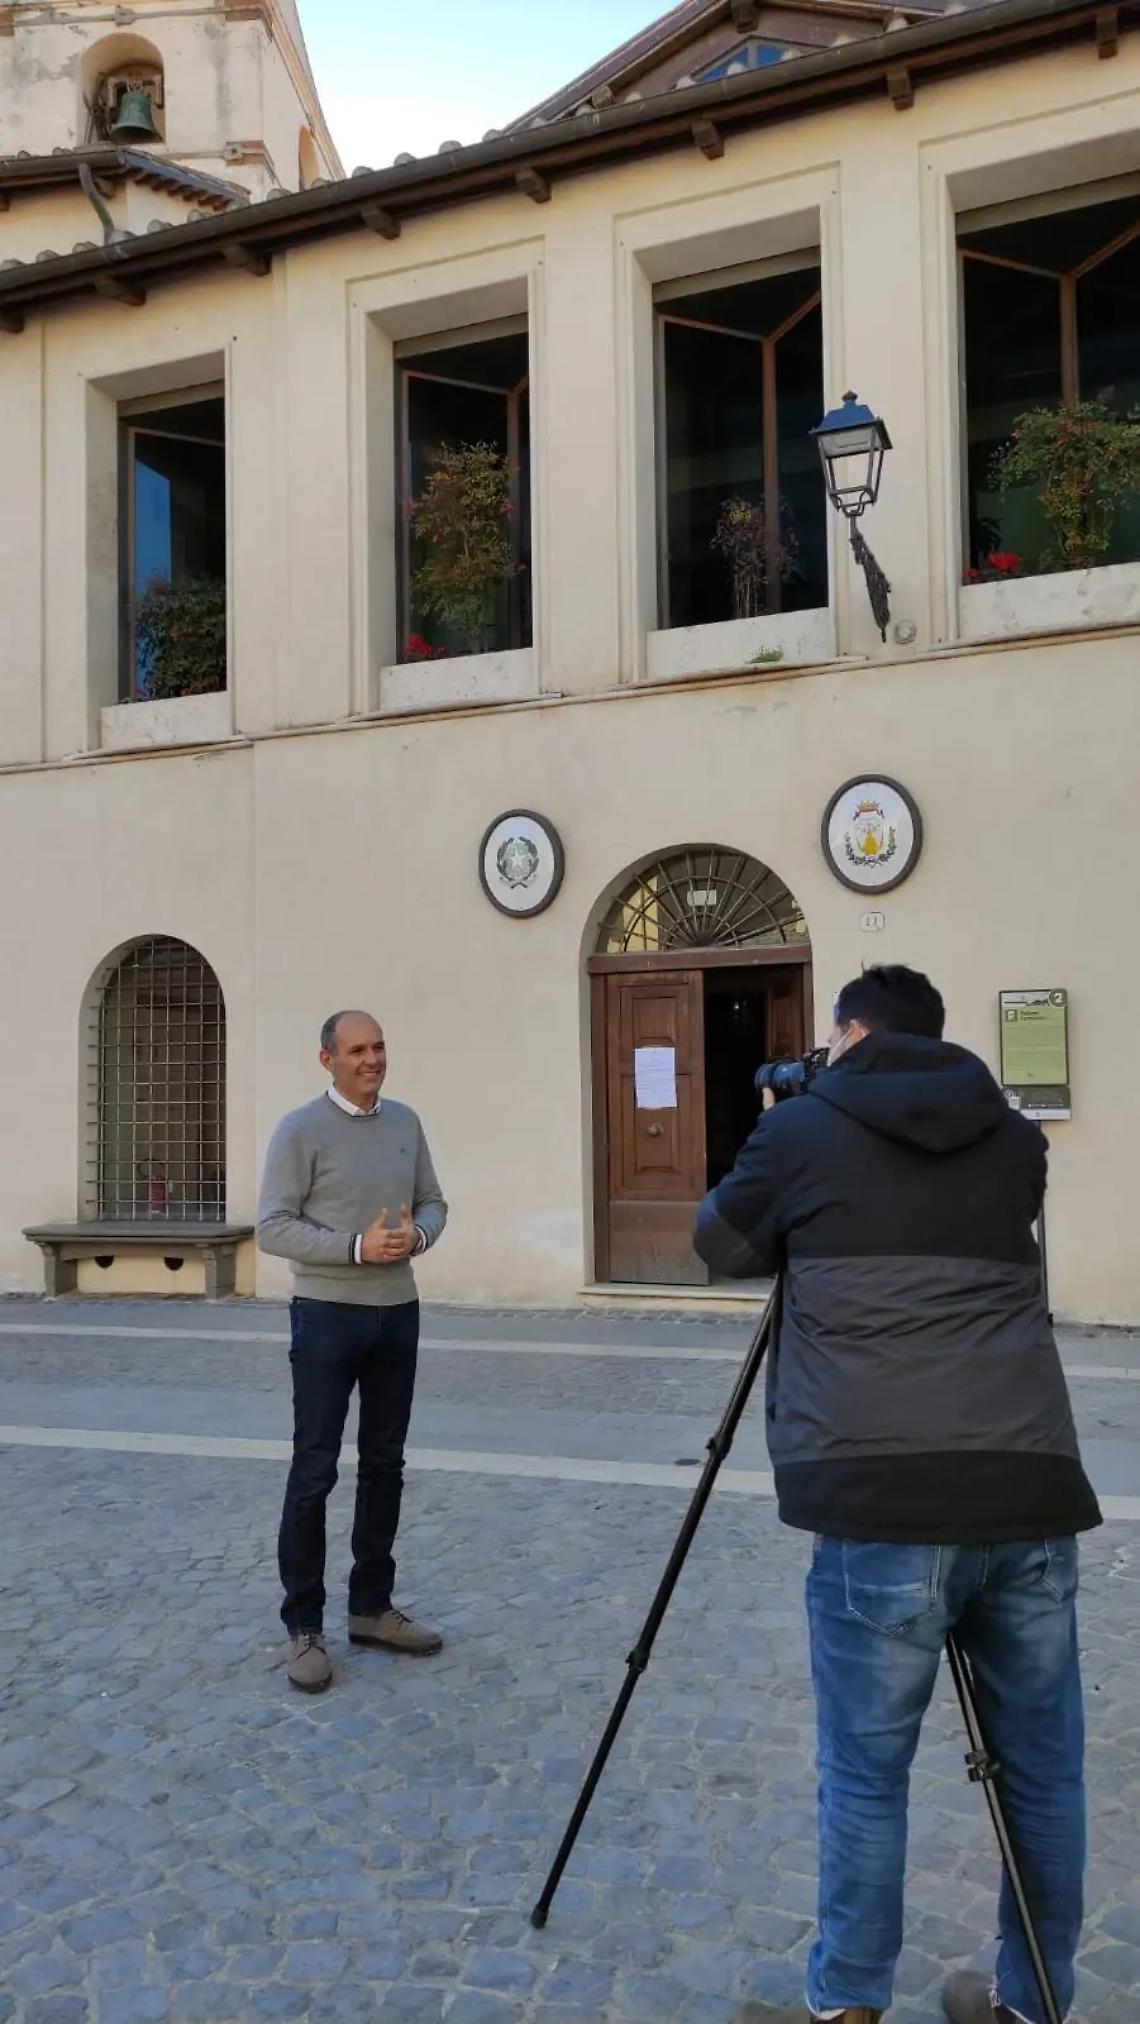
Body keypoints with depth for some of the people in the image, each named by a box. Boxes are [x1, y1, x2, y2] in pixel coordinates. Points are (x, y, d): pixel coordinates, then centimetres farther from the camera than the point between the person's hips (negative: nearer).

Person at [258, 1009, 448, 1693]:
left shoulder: (406, 1123, 8)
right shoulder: (301, 1130, -9)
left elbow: (434, 1201, 13)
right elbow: (273, 1226, -13)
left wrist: (417, 1234, -9)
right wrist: (356, 1247, -21)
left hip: (398, 1312, 6)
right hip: (328, 1316, -5)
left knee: (385, 1465, 12)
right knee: (315, 1472, -1)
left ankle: (372, 1606, 25)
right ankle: (304, 1627, 10)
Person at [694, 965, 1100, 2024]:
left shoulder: (803, 1129, 4)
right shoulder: (1012, 1139, 15)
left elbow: (720, 1243, 20)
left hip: (887, 1506, -4)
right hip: (1032, 1494, 4)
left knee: (865, 1772, 10)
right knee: (1042, 1767, 19)